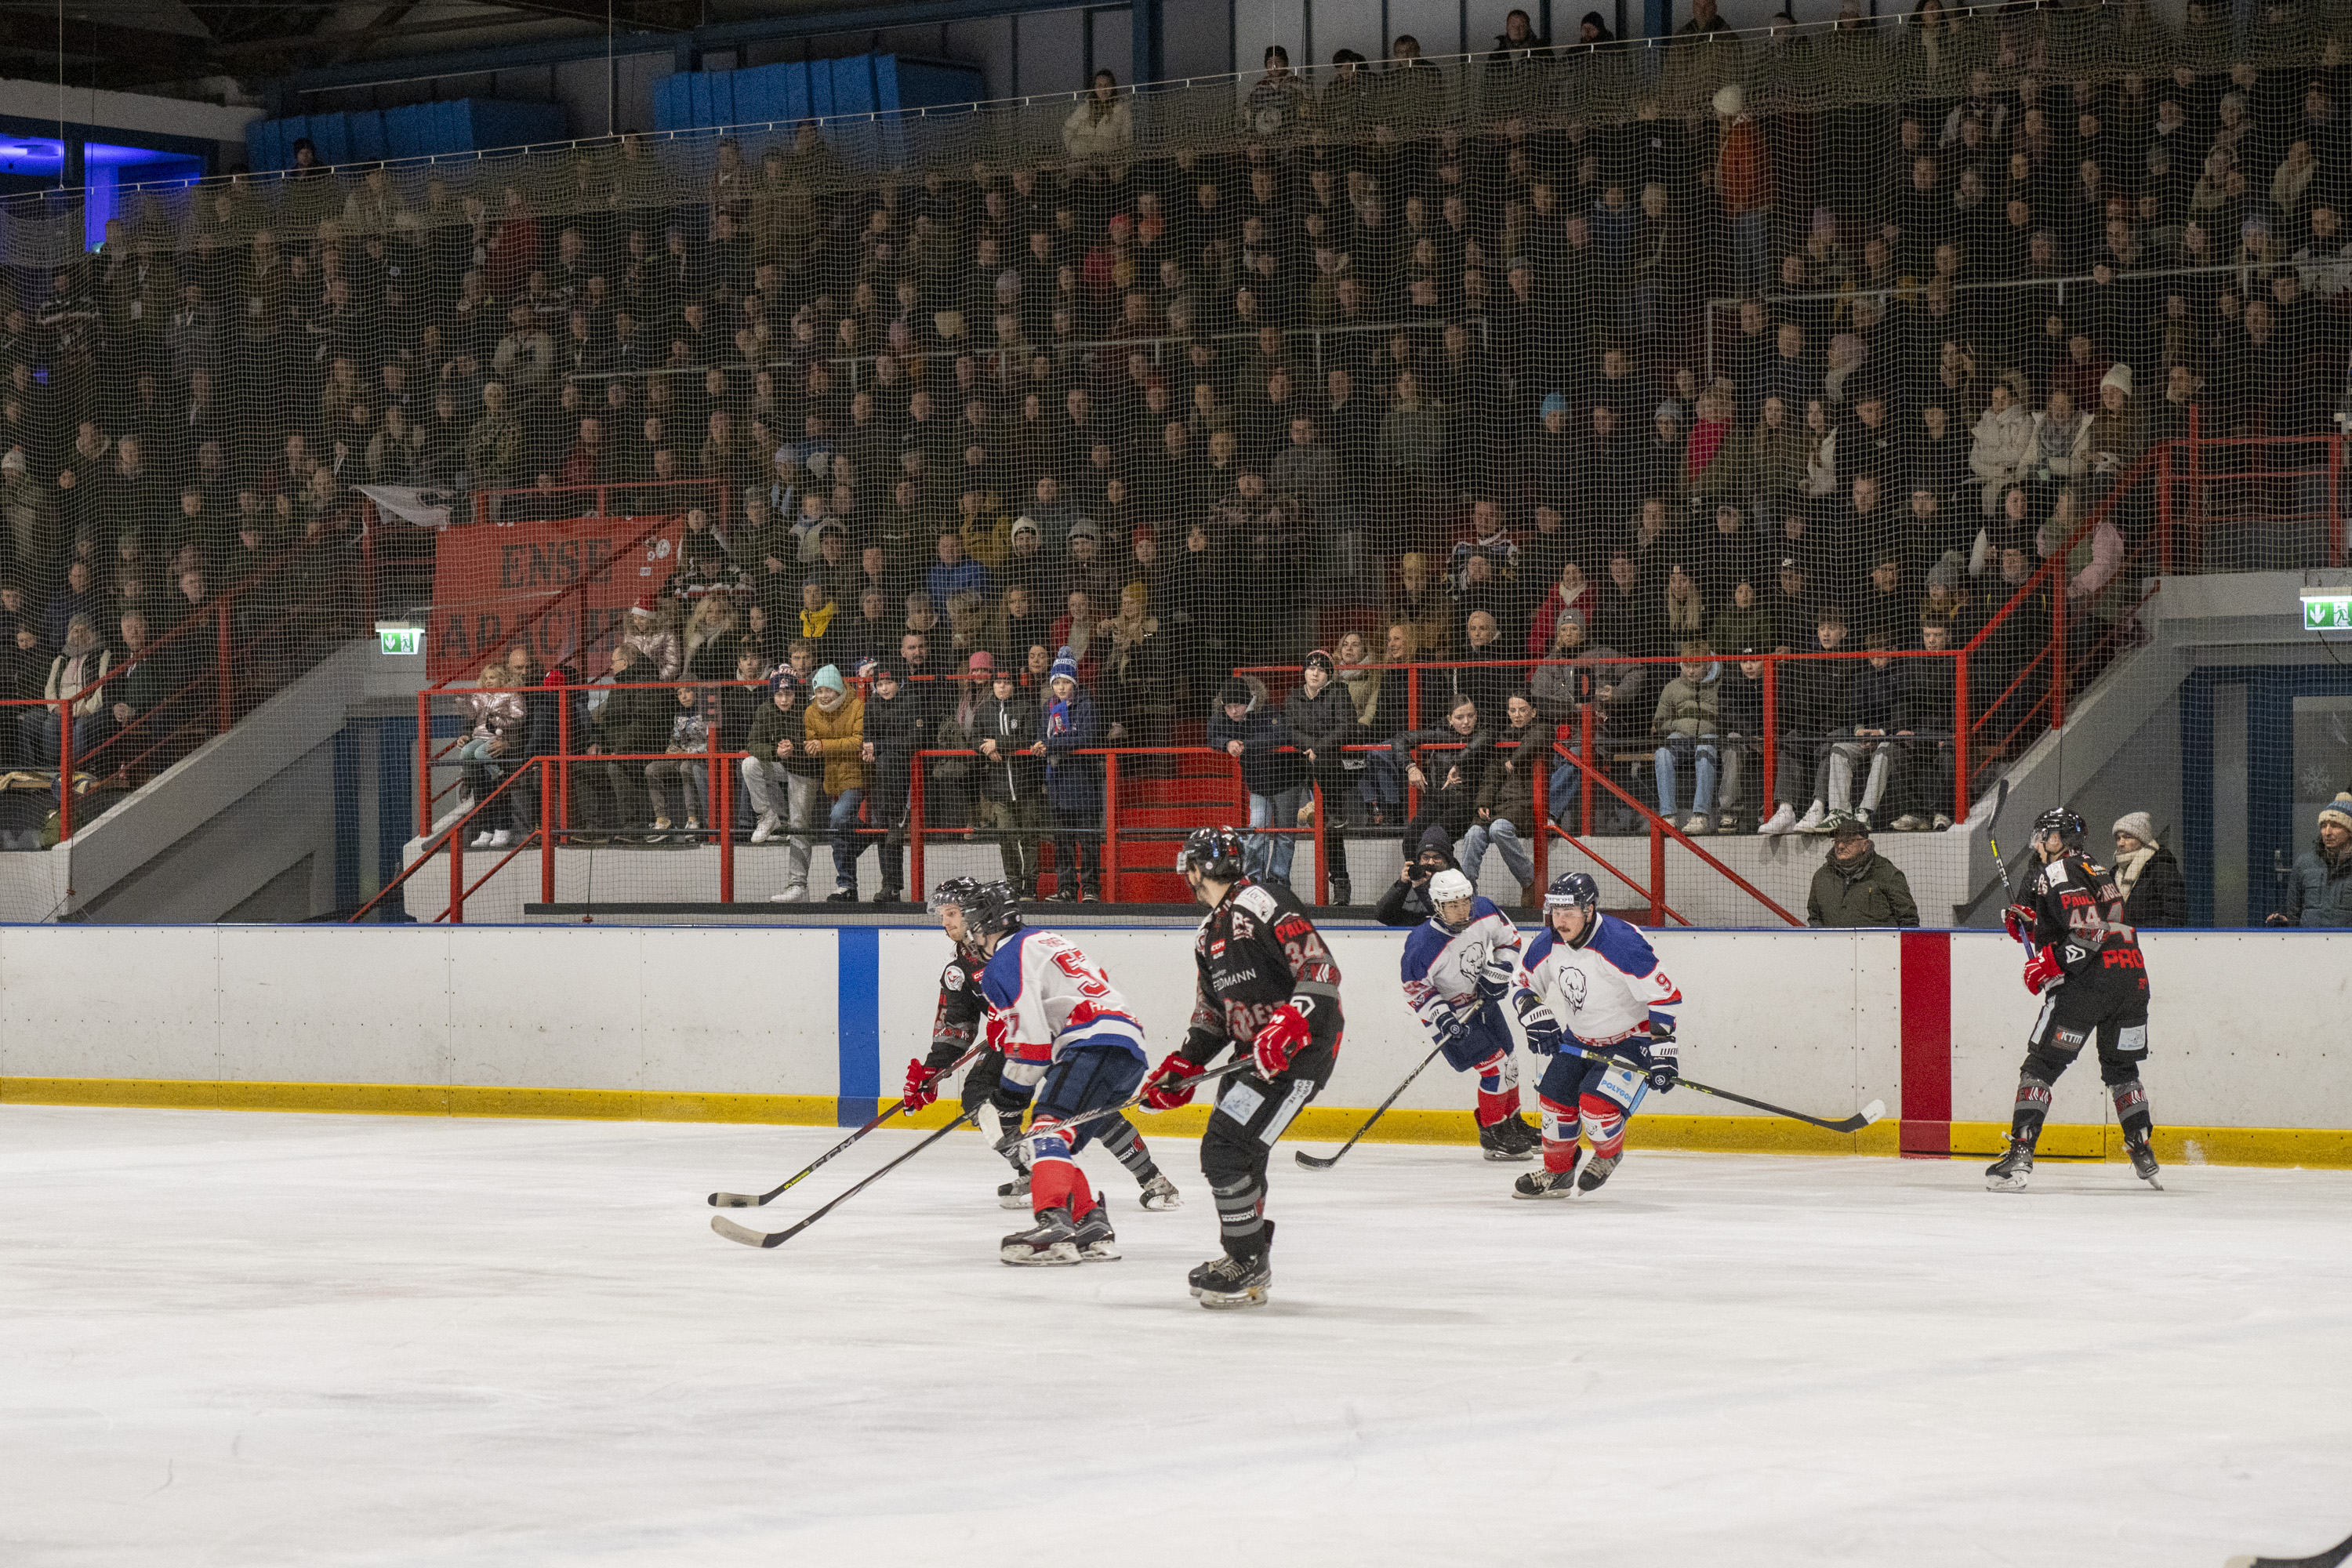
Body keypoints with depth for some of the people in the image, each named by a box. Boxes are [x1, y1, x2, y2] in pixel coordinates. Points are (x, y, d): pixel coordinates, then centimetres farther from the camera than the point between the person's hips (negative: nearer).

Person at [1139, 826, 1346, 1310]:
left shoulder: (1263, 903, -14)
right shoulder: (1209, 934, 17)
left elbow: (1320, 969, -21)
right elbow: (1211, 1015, 22)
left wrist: (1289, 1026, -31)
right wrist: (1181, 1069, 12)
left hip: (1303, 1047, -10)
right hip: (1257, 1051, 10)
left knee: (1227, 1149, -15)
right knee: (1232, 1154, 13)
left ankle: (1249, 1262, -3)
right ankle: (1247, 1267, 28)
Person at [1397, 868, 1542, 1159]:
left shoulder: (1485, 914, -18)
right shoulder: (1424, 944, -33)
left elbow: (1509, 938, 1)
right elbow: (1415, 987, -21)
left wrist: (1498, 972, -10)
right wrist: (1441, 1018, -28)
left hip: (1482, 1000, 7)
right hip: (1450, 1010, -7)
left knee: (1508, 1062, 17)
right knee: (1494, 1065, -13)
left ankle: (1513, 1124, 40)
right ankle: (1493, 1136, 2)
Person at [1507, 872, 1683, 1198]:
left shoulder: (1622, 944, -31)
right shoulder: (1548, 944, -10)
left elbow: (1665, 996, -28)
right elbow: (1522, 984, 7)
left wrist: (1663, 1051, -29)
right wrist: (1537, 1019, -11)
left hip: (1631, 1039, -7)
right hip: (1579, 1040, 7)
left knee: (1596, 1102, -21)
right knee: (1555, 1098, 4)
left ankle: (1610, 1154, 11)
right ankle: (1556, 1172, 27)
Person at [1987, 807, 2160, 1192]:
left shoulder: (2059, 873, -5)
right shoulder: (2097, 871, 24)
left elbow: (2089, 931, -18)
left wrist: (2050, 964, -14)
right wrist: (2029, 923, 17)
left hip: (2088, 984, -8)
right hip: (2133, 979, 8)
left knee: (2041, 1066, -4)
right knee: (2121, 1069, 23)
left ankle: (2020, 1154, -13)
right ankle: (2143, 1155, 21)